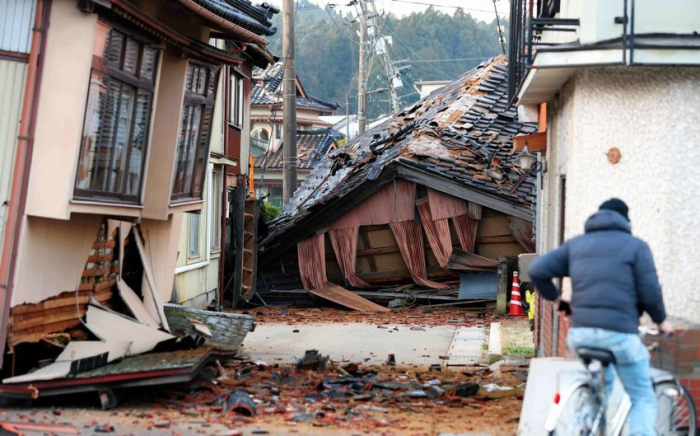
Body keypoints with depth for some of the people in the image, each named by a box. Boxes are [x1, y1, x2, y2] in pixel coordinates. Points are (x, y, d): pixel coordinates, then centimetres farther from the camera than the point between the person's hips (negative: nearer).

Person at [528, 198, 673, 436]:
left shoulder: (575, 244, 15)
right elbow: (649, 293, -2)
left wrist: (554, 297, 22)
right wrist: (661, 320, 15)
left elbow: (537, 269, 6)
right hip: (619, 333, -4)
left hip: (580, 333, 4)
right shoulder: (635, 245, 5)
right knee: (643, 399, 7)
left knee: (600, 387, 31)